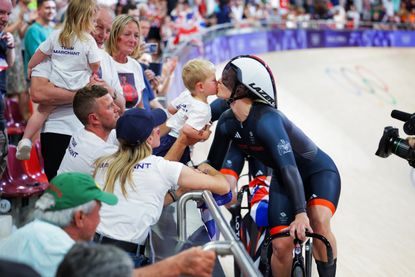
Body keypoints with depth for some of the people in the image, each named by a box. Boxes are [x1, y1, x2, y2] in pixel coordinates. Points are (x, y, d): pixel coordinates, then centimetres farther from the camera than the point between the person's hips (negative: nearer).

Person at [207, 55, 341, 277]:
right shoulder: (226, 123, -13)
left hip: (318, 170, -5)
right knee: (281, 246, -10)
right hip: (283, 178, 5)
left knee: (318, 223, -32)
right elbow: (214, 164, 0)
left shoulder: (266, 119, -34)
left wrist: (301, 214, -47)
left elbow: (289, 167, -41)